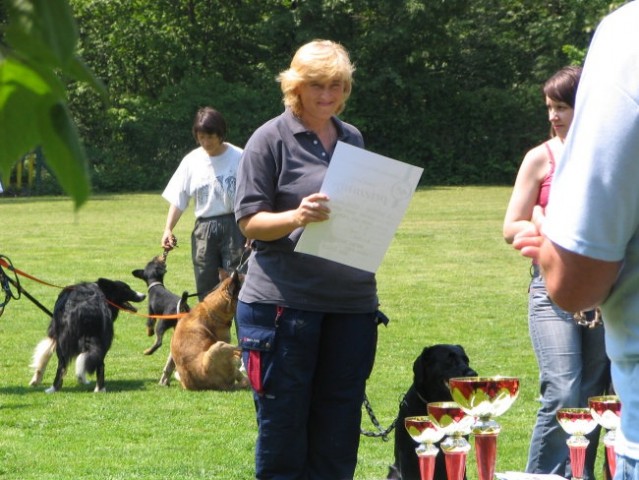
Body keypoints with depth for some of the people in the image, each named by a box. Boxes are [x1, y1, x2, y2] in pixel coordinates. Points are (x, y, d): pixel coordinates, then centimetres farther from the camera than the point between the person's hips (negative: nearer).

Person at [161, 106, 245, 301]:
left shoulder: (238, 158, -5)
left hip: (233, 227, -3)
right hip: (204, 229, 4)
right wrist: (168, 229, -5)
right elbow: (178, 199, 6)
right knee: (206, 288, 6)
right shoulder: (191, 161, 4)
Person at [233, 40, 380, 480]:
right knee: (283, 430, -1)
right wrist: (296, 217, -24)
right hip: (284, 302, -5)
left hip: (351, 302, 5)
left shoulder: (353, 139, 15)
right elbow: (250, 222, -5)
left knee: (338, 432, 6)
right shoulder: (272, 138, -2)